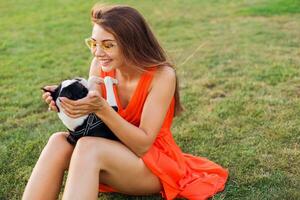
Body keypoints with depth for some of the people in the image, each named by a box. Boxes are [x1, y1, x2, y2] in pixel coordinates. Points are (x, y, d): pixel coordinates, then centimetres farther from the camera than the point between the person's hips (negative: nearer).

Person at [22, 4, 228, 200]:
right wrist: (70, 102, -24)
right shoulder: (100, 66, -6)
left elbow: (143, 144, -23)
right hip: (113, 154, 5)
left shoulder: (162, 75, -20)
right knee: (59, 141, -24)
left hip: (154, 165, -4)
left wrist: (101, 108, -35)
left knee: (88, 147, -32)